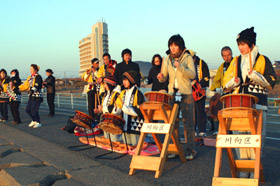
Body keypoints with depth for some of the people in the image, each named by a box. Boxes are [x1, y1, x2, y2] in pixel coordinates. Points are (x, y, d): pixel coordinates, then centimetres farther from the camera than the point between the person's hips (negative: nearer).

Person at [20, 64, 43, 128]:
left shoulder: (38, 77, -11)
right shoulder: (30, 77, 15)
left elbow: (37, 86, -23)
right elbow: (25, 84, 20)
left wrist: (32, 90, -35)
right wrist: (19, 88, 16)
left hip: (37, 96, -9)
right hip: (31, 96, 9)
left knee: (34, 110, -8)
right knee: (28, 109, 9)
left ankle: (38, 123, 10)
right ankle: (34, 121, 28)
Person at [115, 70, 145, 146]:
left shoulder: (138, 93, -8)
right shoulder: (123, 93, 14)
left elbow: (140, 109, -15)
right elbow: (118, 105, 20)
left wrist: (128, 109, -21)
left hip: (135, 125, -7)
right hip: (124, 124, 7)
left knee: (135, 144, -3)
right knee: (126, 144, 13)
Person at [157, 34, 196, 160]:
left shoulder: (187, 58, 0)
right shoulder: (167, 60, 10)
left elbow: (192, 75, -12)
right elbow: (164, 78, 10)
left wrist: (180, 67, -25)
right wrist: (161, 77, -13)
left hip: (186, 94, -3)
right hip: (172, 93, 4)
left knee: (188, 123, -1)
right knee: (172, 123, 6)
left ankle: (190, 151, 7)